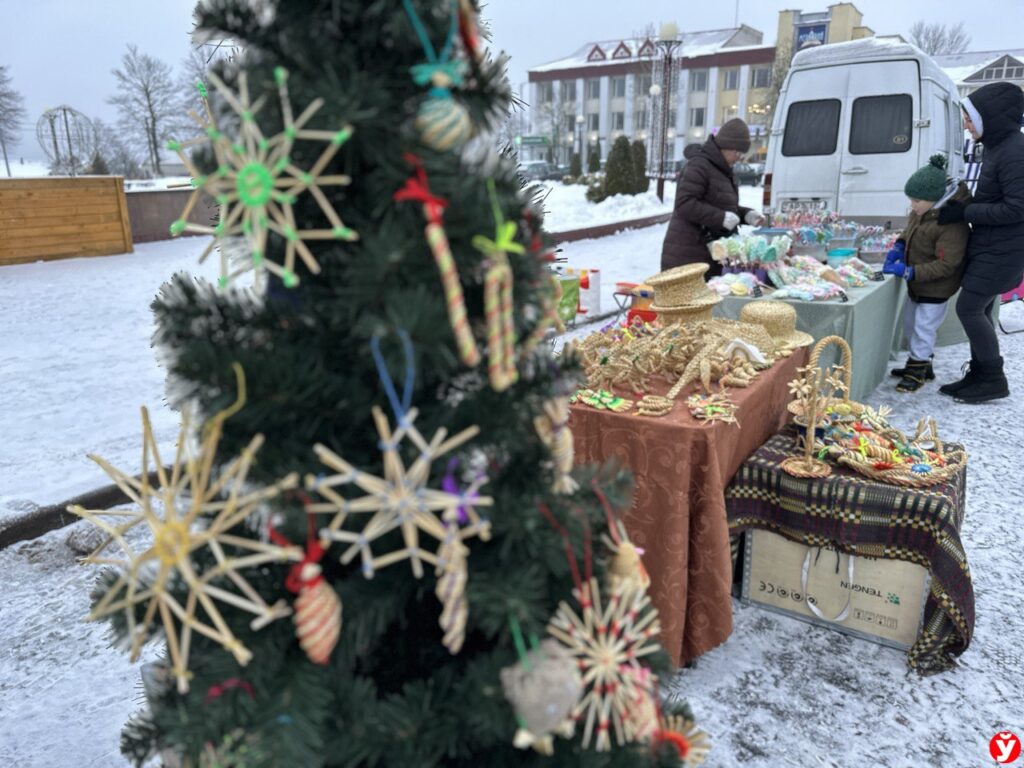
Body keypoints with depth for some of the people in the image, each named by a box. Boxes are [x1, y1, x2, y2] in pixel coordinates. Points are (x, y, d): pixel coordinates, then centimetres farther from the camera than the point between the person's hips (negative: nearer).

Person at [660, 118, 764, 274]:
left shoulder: (722, 169, 20)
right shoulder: (699, 166, -11)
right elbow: (684, 204, -21)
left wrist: (746, 214, 11)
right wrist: (721, 217, -23)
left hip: (709, 254, 10)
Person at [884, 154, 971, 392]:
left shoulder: (952, 224, -31)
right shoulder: (924, 210, -5)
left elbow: (946, 265, -29)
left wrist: (909, 272, -32)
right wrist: (899, 246, -2)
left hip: (936, 286, -9)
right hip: (917, 280, 9)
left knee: (923, 326, -2)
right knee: (910, 321, 19)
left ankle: (918, 370, 15)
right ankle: (920, 365, 36)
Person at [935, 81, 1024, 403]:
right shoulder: (998, 147, 10)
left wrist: (964, 213, -19)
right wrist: (962, 205, 4)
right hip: (988, 247, 9)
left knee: (968, 308, -6)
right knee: (979, 310, 13)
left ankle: (994, 380, 6)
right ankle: (979, 375, 22)